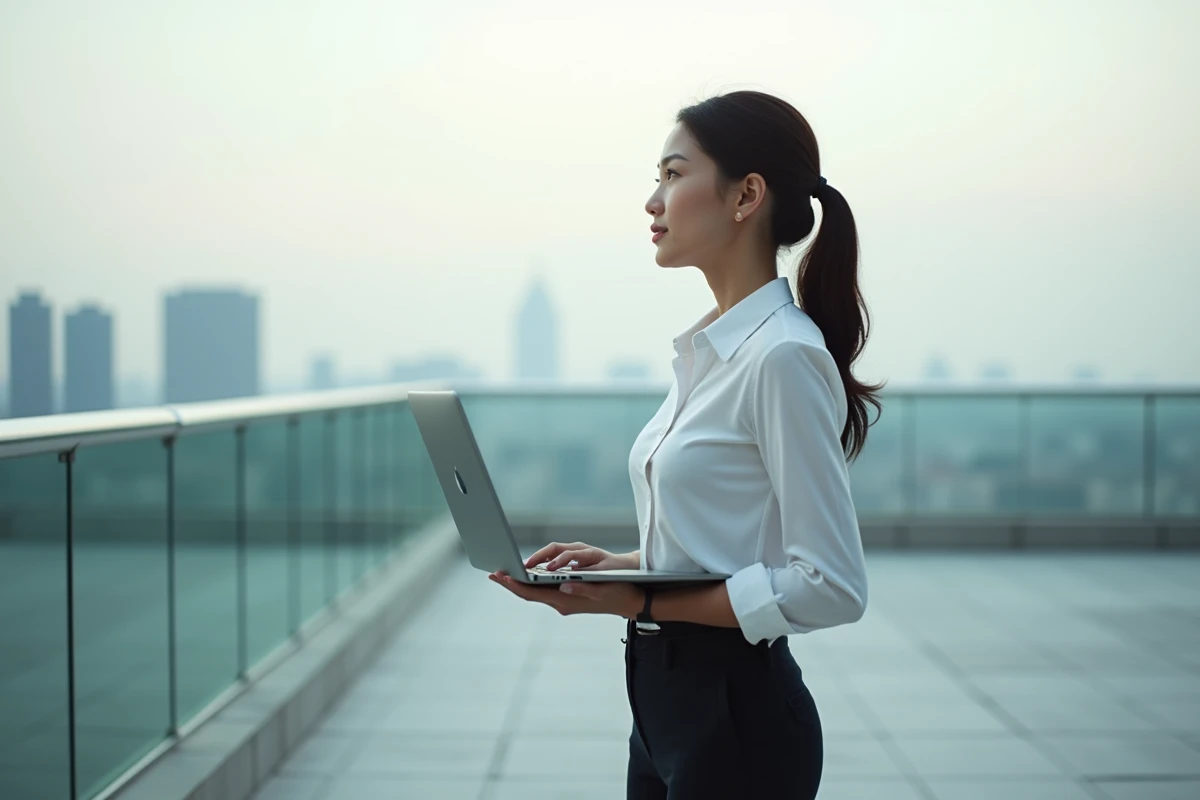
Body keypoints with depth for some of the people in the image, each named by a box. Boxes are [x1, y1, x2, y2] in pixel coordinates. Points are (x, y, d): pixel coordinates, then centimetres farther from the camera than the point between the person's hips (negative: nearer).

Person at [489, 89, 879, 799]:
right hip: (668, 697, 9)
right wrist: (617, 565, 4)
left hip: (738, 716, -9)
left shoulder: (784, 357, -18)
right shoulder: (710, 349, 10)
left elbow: (832, 586, -22)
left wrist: (640, 602, -20)